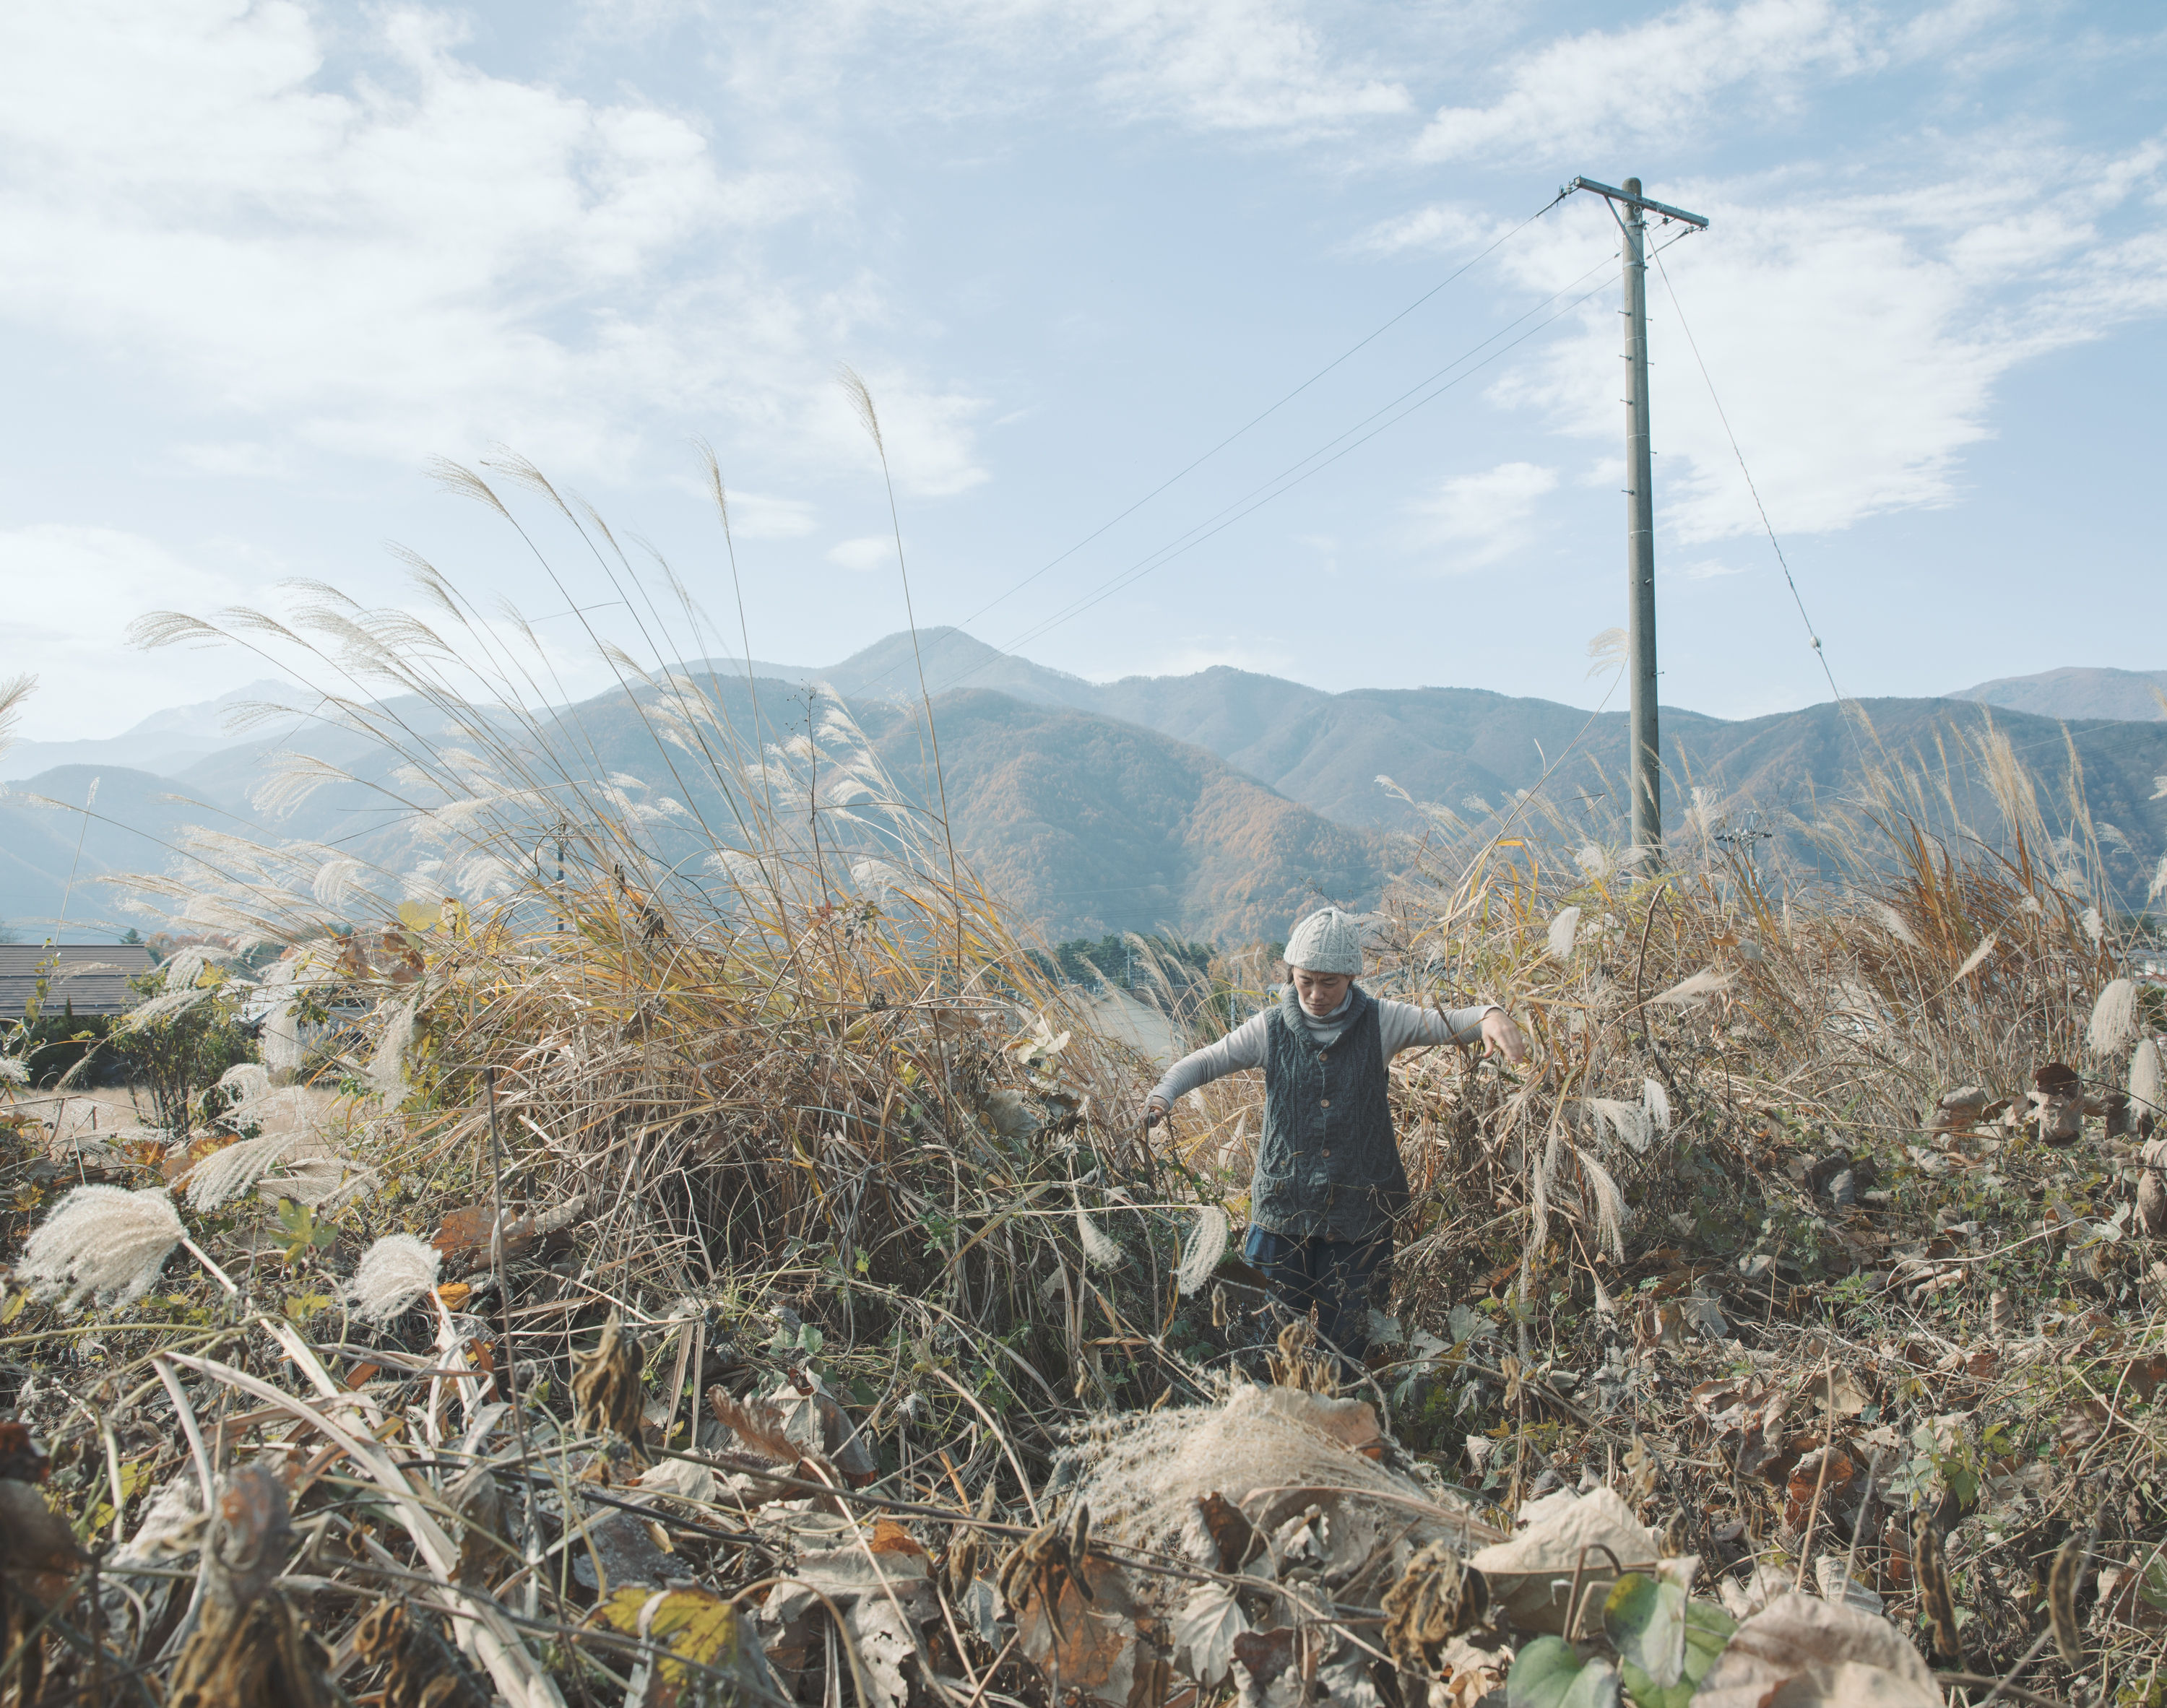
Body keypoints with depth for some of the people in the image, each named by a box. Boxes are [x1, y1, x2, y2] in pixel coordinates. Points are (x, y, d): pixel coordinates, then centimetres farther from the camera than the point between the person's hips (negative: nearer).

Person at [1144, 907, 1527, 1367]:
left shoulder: (1380, 1023, -4)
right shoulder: (1271, 1029, -2)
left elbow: (1450, 1023, -8)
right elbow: (1206, 1061, 4)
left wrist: (1490, 1015, -31)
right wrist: (1163, 1094, -14)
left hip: (1358, 1207, -1)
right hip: (1285, 1203, 1)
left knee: (1344, 1329, 6)